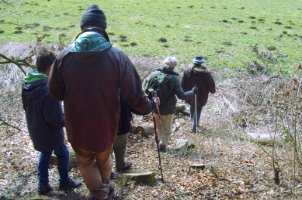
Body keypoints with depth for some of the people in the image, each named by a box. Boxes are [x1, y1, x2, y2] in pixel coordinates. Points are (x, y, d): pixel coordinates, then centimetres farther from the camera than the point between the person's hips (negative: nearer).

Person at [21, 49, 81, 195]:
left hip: (35, 131, 7)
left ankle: (42, 184, 35)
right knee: (62, 154, 16)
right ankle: (64, 182, 35)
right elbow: (56, 119, -29)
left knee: (45, 153, 26)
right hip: (50, 133, -7)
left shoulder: (27, 84, -8)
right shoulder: (49, 90, -34)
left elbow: (26, 106, 7)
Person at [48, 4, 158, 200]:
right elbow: (133, 94, -11)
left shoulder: (64, 56, -13)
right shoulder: (117, 57, -16)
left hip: (77, 126, -1)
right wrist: (149, 105, 9)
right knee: (104, 159, 28)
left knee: (85, 162, 23)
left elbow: (55, 92, -2)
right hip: (106, 125, 1)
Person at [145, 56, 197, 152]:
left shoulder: (154, 74, -9)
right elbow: (181, 95, -16)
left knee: (158, 127, 24)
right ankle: (164, 145, 16)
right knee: (167, 129, 19)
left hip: (155, 107, 3)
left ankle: (161, 141, 10)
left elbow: (146, 90, -3)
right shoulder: (174, 78, -18)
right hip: (168, 109, -2)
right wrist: (192, 92, 0)